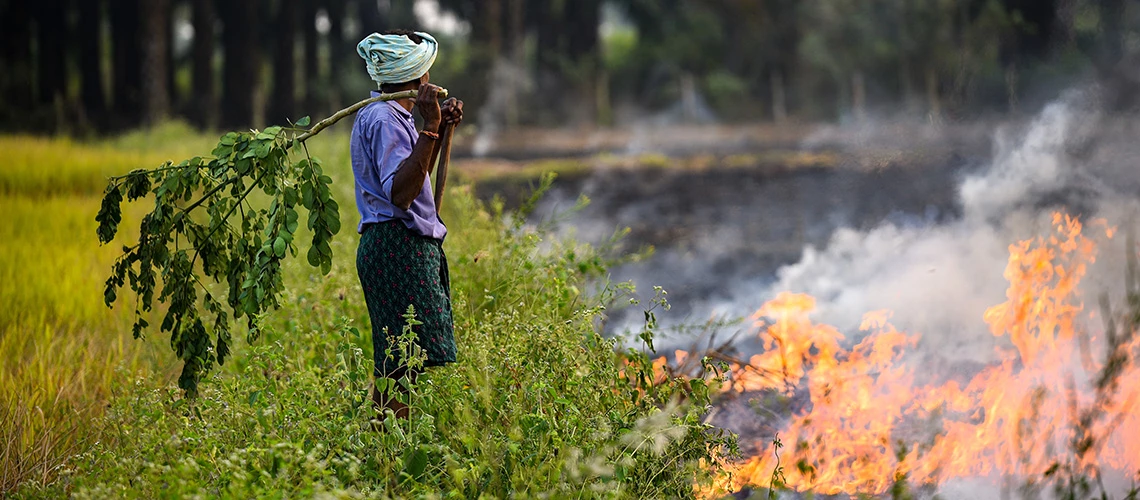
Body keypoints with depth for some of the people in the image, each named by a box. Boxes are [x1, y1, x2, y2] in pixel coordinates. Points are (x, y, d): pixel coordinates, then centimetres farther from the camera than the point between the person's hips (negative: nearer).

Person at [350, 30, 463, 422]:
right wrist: (429, 129, -28)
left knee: (395, 365, 10)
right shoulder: (385, 119, -14)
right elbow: (400, 192, -25)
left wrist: (440, 129, 20)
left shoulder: (389, 115, 19)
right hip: (398, 246, -11)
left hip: (407, 247, 11)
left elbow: (415, 177, 30)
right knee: (403, 362, -13)